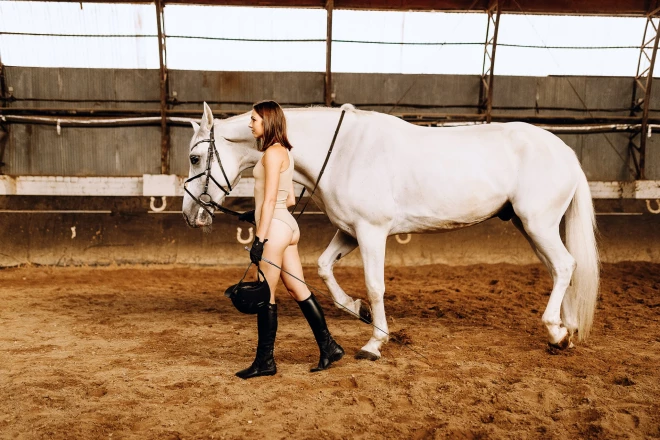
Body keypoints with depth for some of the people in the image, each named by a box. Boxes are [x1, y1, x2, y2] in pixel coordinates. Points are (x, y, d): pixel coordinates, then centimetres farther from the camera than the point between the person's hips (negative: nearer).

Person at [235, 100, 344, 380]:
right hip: (285, 224, 10)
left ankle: (265, 361, 10)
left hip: (275, 227, -10)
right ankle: (328, 346, 19)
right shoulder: (283, 152, 16)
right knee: (297, 289, 12)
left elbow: (270, 199, -19)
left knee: (265, 295, -1)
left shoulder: (273, 152, -12)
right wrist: (255, 213, 21)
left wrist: (259, 239, -20)